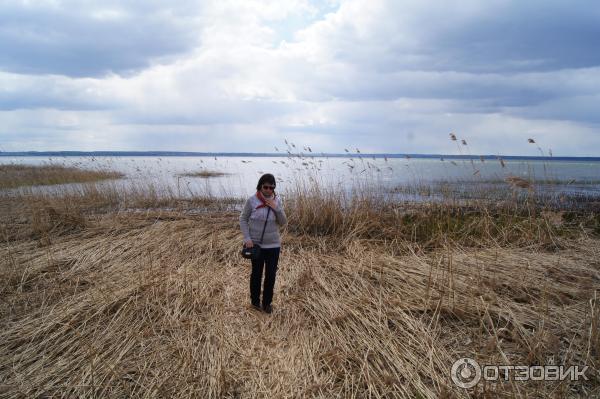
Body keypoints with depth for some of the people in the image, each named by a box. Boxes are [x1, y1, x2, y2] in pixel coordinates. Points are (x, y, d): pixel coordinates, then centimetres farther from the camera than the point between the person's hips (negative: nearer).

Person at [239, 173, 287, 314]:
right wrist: (247, 238, -12)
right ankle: (255, 301, 34)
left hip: (273, 245, 2)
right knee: (257, 273, 14)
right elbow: (243, 219, -3)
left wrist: (277, 209, -18)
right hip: (256, 245, -2)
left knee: (271, 275, 7)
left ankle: (267, 302, 26)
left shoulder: (277, 201, -3)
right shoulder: (252, 200, -11)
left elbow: (283, 223, -2)